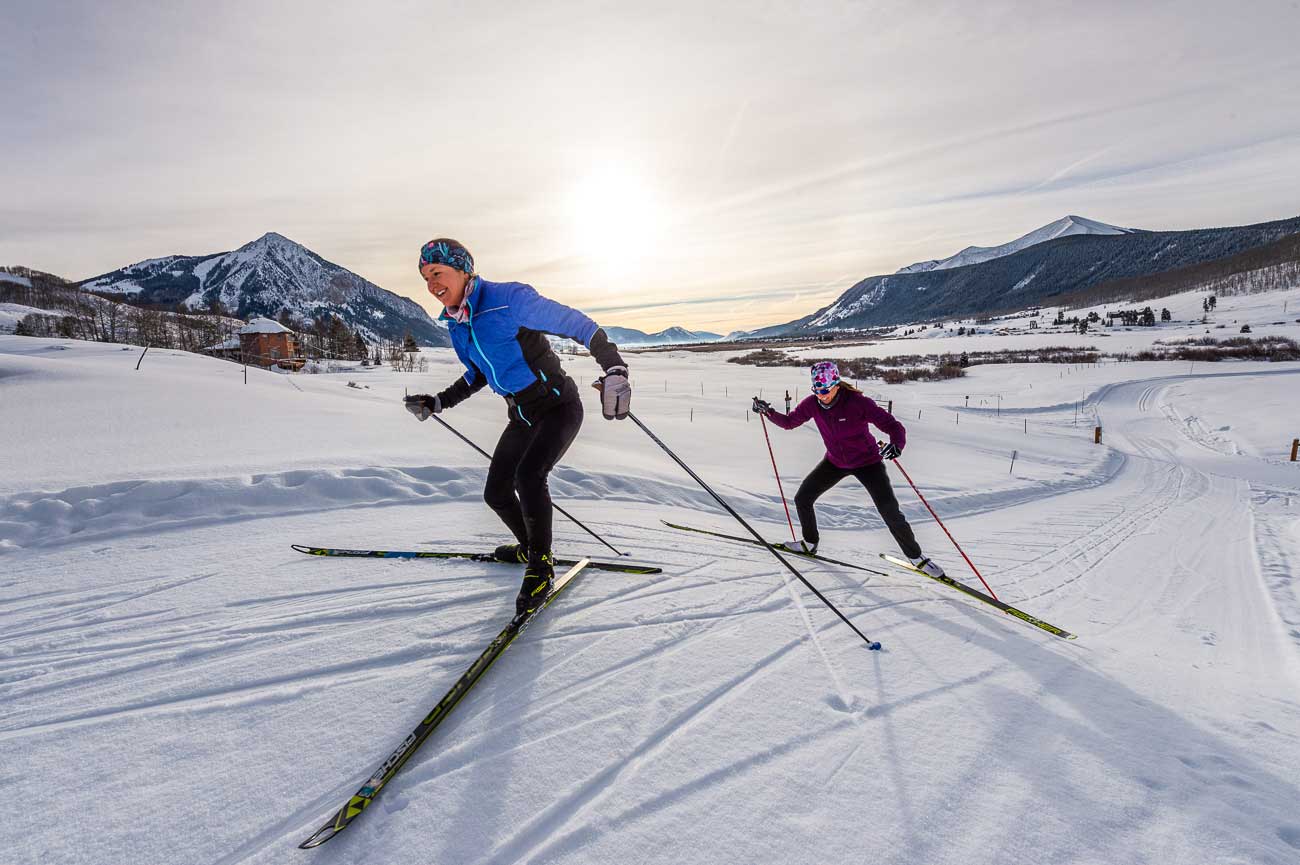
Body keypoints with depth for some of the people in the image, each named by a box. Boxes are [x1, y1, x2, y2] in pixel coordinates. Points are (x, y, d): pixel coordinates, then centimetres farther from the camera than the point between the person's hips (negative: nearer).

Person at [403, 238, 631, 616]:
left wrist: (613, 368, -32)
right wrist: (439, 402, 15)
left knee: (528, 475, -30)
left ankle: (541, 564, -9)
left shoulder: (509, 300, -21)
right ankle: (531, 547, 37)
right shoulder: (456, 323, 4)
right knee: (496, 493, 10)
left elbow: (576, 324, -21)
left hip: (559, 407, -8)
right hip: (522, 417, 8)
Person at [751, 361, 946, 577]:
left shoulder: (858, 402, -27)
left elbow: (892, 425, -28)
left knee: (890, 512, -10)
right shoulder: (813, 404, -13)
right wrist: (768, 412, -16)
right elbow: (789, 422, 1)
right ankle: (810, 543, 25)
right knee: (802, 499, 1)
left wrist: (896, 444, -49)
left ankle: (915, 556, 13)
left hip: (867, 462, -4)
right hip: (835, 462, 5)